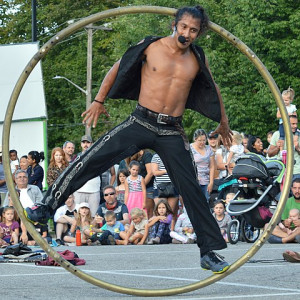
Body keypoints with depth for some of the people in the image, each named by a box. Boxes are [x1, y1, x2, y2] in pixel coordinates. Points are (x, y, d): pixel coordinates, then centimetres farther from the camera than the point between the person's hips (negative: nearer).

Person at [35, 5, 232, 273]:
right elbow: (118, 68, 10)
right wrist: (99, 101, 12)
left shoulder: (198, 59, 5)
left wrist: (223, 122, 30)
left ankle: (210, 252, 5)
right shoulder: (151, 46, -2)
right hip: (141, 123, -1)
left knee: (191, 189, -1)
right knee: (90, 161, -12)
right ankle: (47, 206, 2)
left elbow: (212, 88, 23)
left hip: (172, 132, 2)